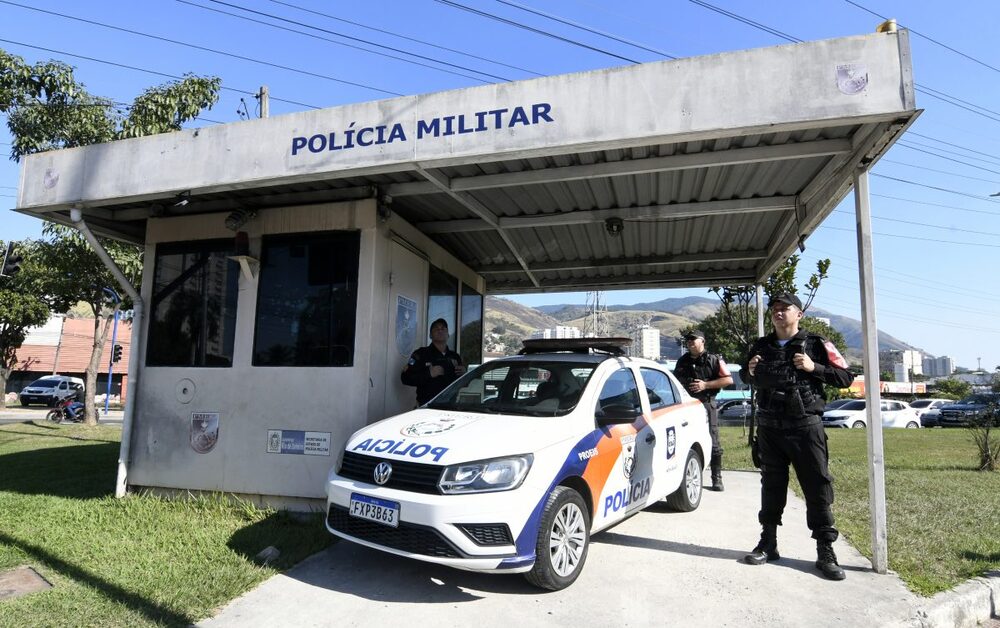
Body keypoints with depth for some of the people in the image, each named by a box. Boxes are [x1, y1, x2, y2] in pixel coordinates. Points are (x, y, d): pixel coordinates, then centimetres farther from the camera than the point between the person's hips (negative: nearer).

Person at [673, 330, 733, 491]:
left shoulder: (714, 360, 1)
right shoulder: (682, 361, 15)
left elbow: (728, 379, -6)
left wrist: (705, 385, -14)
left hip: (706, 405, -4)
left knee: (713, 443, -3)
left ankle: (717, 479, 5)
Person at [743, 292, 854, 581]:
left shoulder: (816, 344, -1)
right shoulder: (760, 346, 10)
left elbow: (846, 377, -2)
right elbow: (751, 381, 22)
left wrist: (814, 368, -16)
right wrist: (751, 372, 0)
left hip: (805, 426, -3)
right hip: (769, 427, 4)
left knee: (818, 487, -1)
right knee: (771, 486, 11)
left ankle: (825, 552, 9)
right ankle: (768, 543, 21)